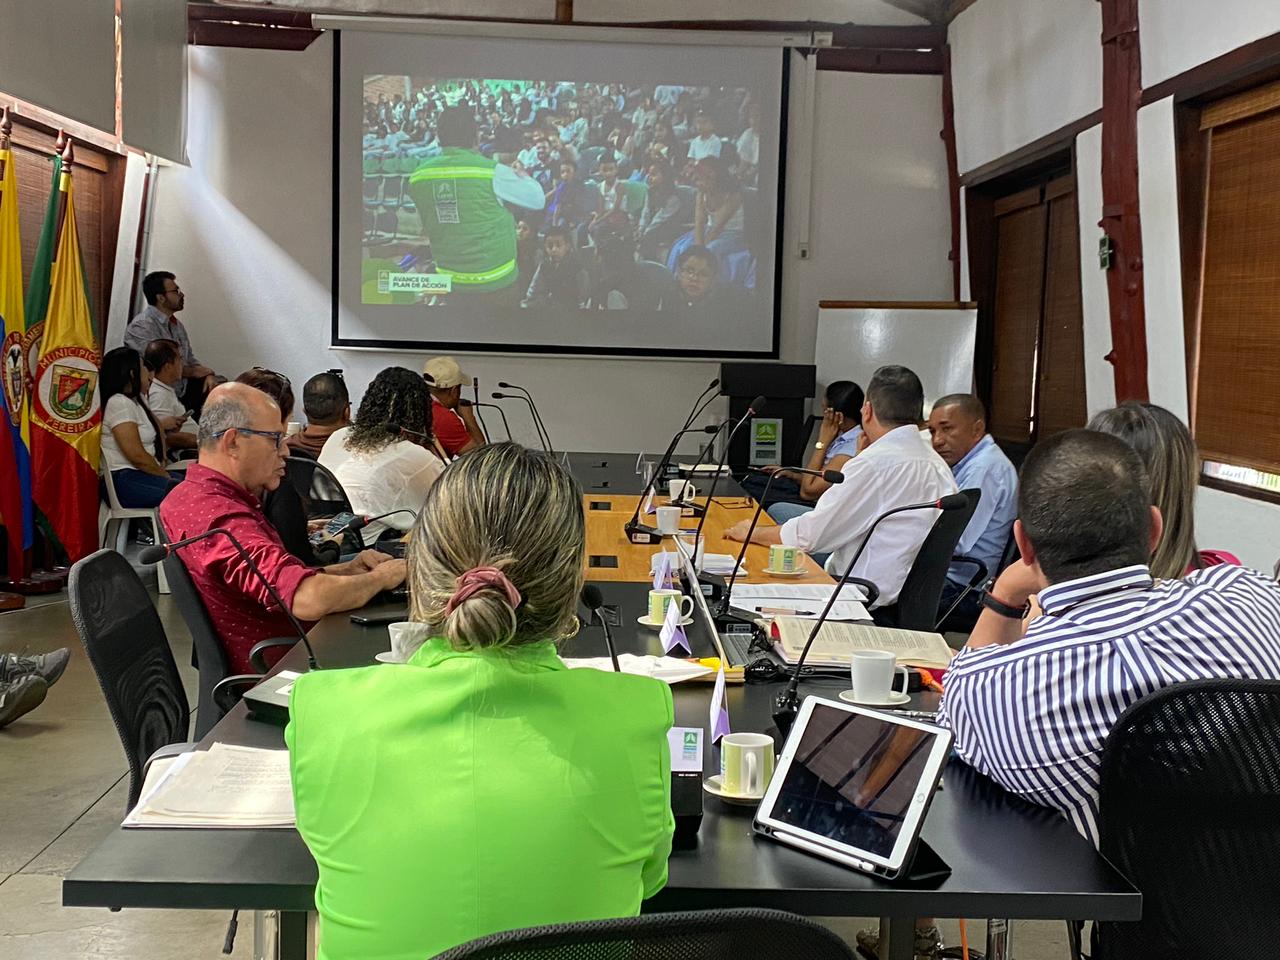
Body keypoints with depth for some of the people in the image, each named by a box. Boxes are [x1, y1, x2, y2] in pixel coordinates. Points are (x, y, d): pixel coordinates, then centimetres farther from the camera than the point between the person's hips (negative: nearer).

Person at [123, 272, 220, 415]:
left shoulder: (176, 324, 15)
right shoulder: (141, 326, -12)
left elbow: (191, 361, 19)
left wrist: (208, 374, -3)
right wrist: (194, 372, -7)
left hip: (182, 392, 9)